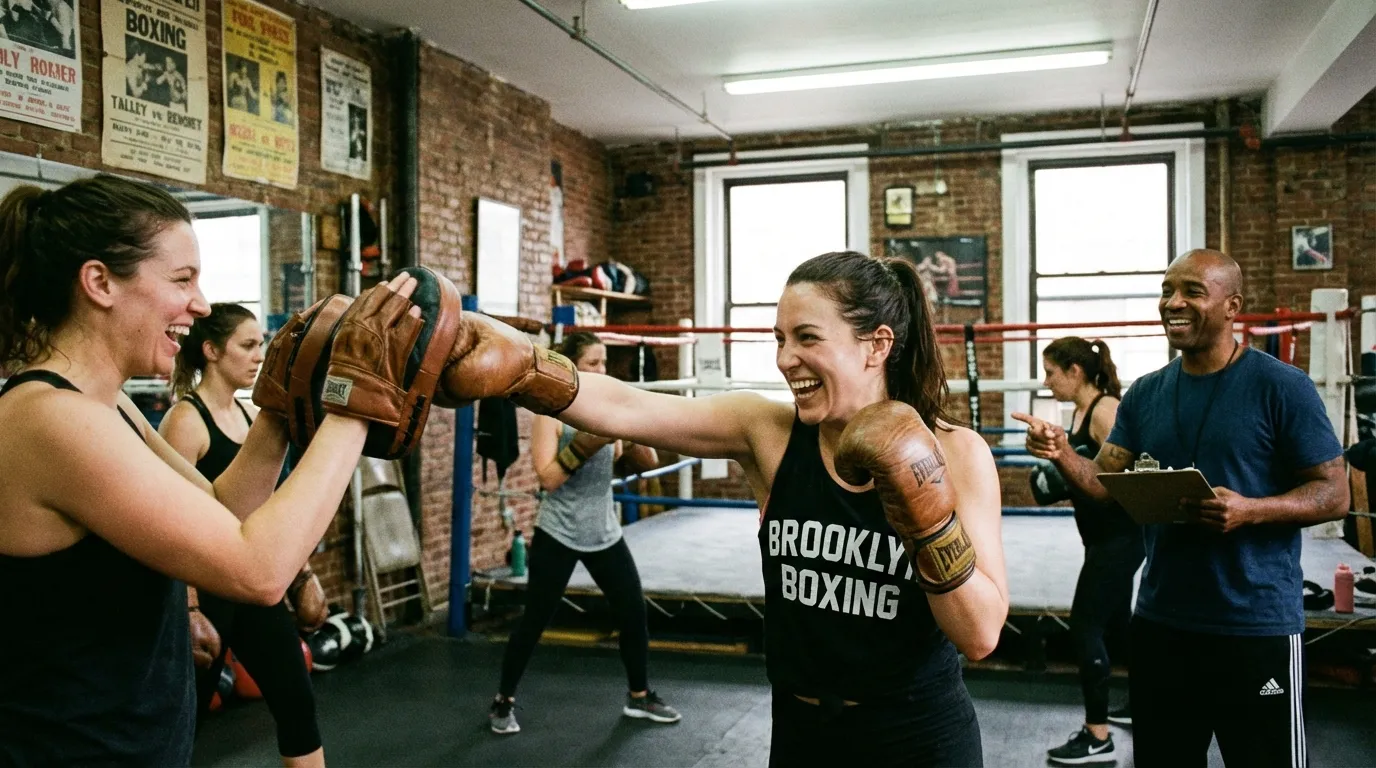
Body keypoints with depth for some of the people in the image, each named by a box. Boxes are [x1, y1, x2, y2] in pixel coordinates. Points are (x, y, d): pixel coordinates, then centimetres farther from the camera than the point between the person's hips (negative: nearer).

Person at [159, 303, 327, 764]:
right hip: (206, 589, -7)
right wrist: (189, 611, -21)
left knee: (297, 700, 9)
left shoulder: (252, 415, 9)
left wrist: (304, 575, 17)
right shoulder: (185, 420, -14)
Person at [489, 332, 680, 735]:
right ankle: (503, 702, 22)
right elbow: (548, 477, -22)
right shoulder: (551, 413, -11)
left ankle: (639, 696, 26)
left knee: (634, 612, 7)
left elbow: (649, 462, -1)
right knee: (534, 621, 3)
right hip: (558, 535, -5)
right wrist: (587, 443, -30)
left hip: (604, 533, 5)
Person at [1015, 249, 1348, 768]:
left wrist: (1250, 510, -26)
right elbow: (1107, 484, 5)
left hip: (1257, 626, -5)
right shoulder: (1145, 393, 6)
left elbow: (1334, 495, -9)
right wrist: (1063, 456, -15)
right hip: (1160, 622, 5)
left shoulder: (1281, 387, -9)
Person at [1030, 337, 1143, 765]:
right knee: (1117, 621, 21)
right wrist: (1059, 482, 3)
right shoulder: (1080, 412, 10)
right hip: (1103, 537, 10)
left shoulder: (1105, 409, -18)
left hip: (1121, 537, -10)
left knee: (1084, 627, -8)